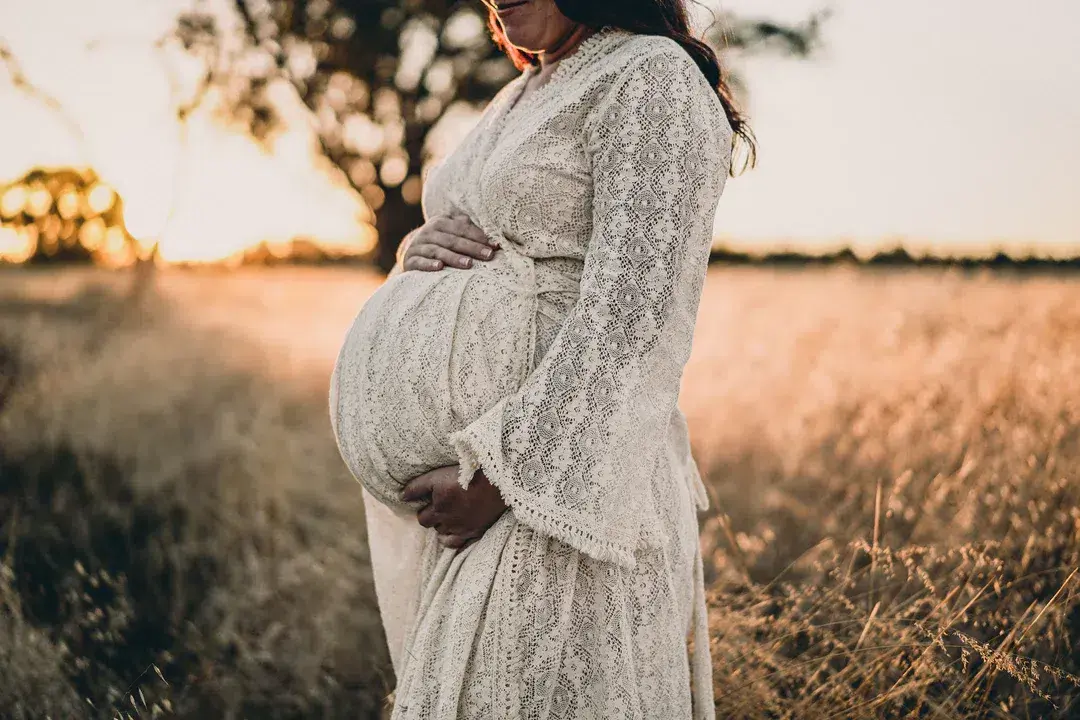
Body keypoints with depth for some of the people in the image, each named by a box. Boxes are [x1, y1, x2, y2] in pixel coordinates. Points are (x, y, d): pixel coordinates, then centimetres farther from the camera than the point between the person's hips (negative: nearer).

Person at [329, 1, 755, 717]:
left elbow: (629, 314, -17)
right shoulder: (520, 97, 19)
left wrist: (497, 470, -20)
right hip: (463, 472, 9)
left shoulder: (650, 77, -8)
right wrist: (420, 248, 1)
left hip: (562, 472, -9)